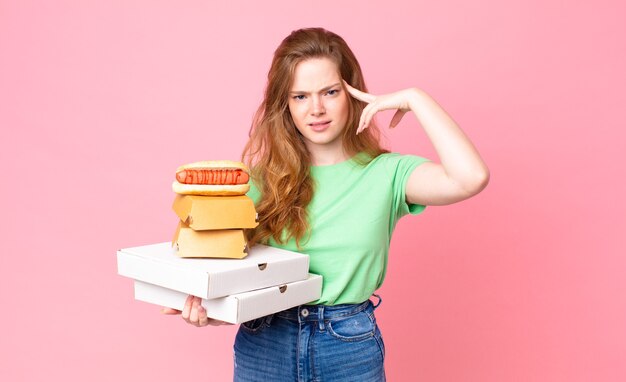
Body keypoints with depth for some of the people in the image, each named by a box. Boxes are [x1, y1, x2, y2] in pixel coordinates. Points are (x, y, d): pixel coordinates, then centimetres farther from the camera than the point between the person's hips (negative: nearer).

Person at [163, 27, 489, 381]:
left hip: (350, 345, -1)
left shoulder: (384, 174, -8)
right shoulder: (264, 176, -2)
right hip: (264, 346, 2)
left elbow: (470, 178, -25)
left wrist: (415, 98, -16)